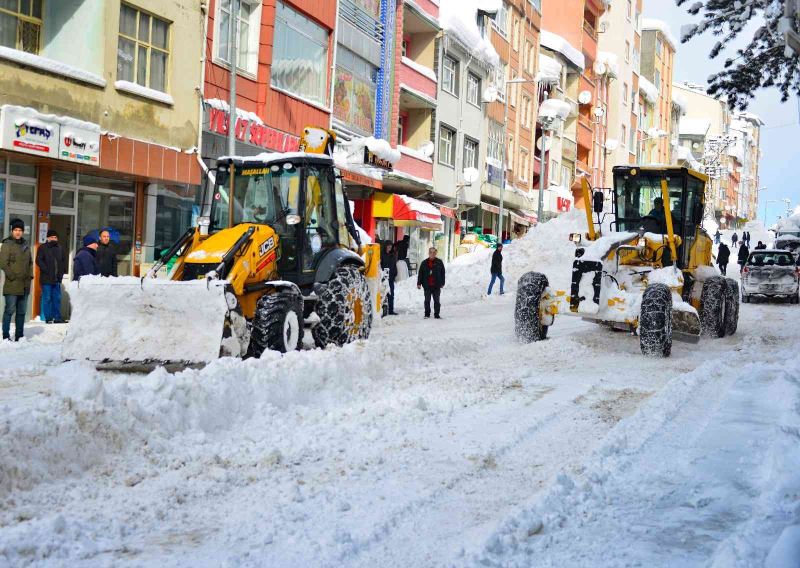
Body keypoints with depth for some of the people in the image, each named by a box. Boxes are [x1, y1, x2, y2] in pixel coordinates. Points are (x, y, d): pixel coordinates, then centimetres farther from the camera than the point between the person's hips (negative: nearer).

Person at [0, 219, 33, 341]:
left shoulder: (26, 245, 14)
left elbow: (30, 262, 22)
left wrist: (30, 275, 10)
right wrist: (13, 276, -13)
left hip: (25, 285, 6)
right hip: (12, 285, -6)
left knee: (21, 312, 11)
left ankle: (19, 335, 18)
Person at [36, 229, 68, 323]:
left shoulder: (60, 248, 13)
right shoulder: (43, 248, 0)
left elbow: (64, 260, 20)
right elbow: (39, 260, -7)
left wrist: (62, 271, 7)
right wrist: (46, 270, -14)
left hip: (57, 278, 4)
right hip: (46, 278, -4)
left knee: (57, 298, 6)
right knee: (47, 298, -3)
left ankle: (57, 317, 10)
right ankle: (48, 318, 0)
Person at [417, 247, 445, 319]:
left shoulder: (439, 262, 3)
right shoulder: (424, 263, 5)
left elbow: (442, 273, 6)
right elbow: (420, 273, 6)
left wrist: (442, 283, 2)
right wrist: (419, 283, 0)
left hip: (436, 286, -1)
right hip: (427, 286, 1)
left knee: (436, 300, 3)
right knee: (427, 300, 6)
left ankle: (436, 314, 8)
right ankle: (427, 314, 15)